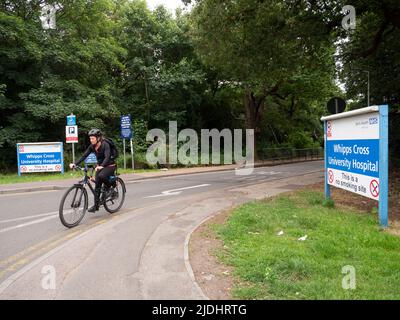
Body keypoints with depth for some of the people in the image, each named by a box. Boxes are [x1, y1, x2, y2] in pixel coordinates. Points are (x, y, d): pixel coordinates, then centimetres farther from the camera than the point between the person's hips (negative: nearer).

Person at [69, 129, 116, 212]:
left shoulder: (105, 144, -22)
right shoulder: (92, 146, -3)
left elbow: (107, 157, -35)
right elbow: (84, 156, -8)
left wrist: (101, 166, -52)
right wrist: (75, 164, -21)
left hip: (110, 166, -6)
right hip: (100, 166, 6)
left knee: (101, 176, -35)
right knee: (97, 185, 0)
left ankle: (109, 186, -4)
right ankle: (96, 205, 7)